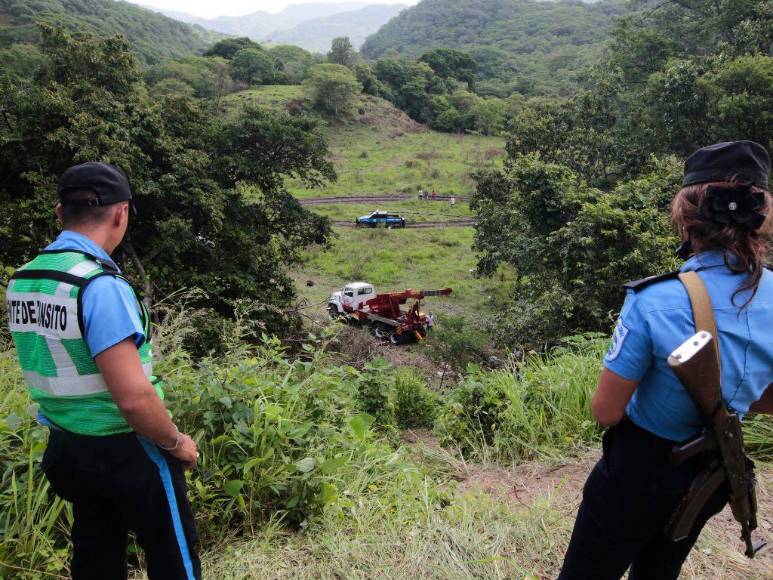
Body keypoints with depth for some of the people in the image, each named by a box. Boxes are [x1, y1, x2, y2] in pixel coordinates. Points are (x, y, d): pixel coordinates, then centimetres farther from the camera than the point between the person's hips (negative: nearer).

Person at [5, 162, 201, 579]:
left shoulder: (22, 281, 0)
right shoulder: (99, 285, -25)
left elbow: (51, 368, 10)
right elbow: (134, 398, -28)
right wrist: (176, 443, -12)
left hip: (66, 448, 8)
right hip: (124, 451, -7)